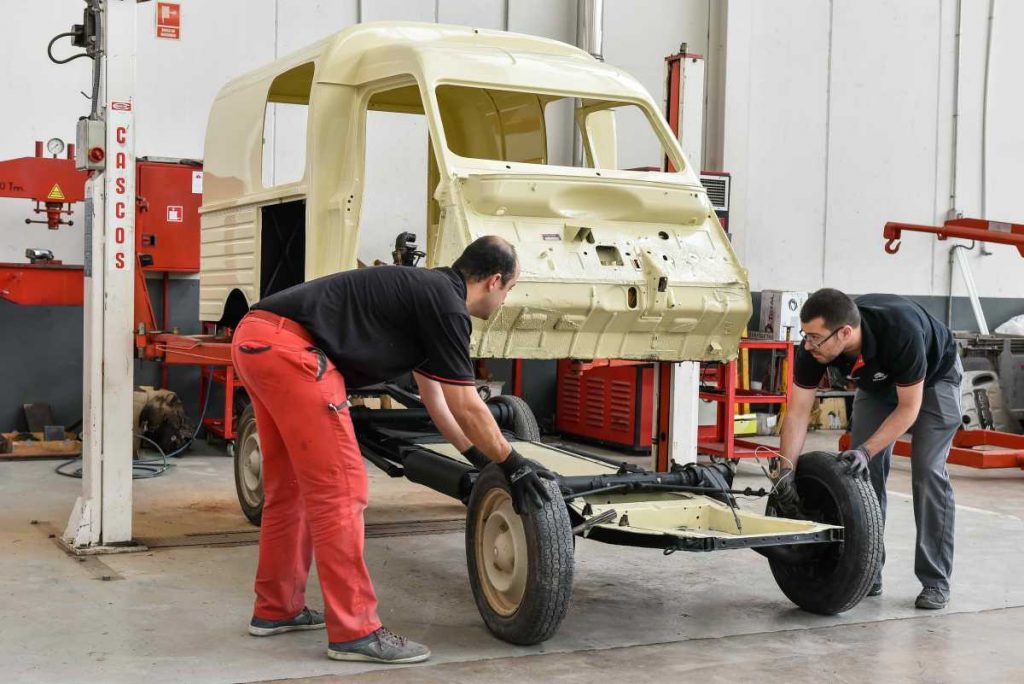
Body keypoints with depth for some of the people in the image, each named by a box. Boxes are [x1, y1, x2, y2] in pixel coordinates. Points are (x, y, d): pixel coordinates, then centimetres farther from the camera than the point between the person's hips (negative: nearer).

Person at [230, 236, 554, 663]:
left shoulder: (425, 293, 25)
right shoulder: (445, 305, -4)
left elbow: (435, 398, 34)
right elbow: (466, 407, -1)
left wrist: (480, 458, 40)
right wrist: (512, 464, 10)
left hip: (256, 339, 11)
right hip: (289, 348, -11)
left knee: (290, 487, 20)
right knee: (340, 491, -5)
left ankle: (276, 609, 31)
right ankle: (355, 631, 0)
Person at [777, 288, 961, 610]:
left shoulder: (901, 331, -43)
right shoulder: (813, 345, -29)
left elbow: (909, 407, -30)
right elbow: (797, 411, -22)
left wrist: (866, 450, -38)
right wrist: (786, 472, -30)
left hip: (933, 377, -4)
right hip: (877, 382, 5)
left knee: (928, 471, -14)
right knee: (862, 471, -5)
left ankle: (935, 582, -5)